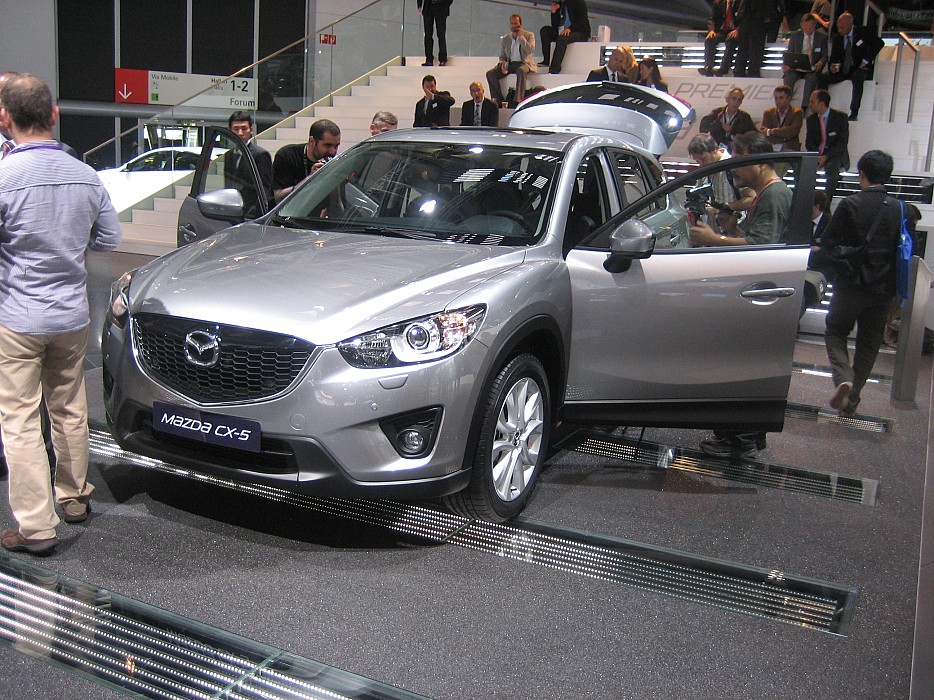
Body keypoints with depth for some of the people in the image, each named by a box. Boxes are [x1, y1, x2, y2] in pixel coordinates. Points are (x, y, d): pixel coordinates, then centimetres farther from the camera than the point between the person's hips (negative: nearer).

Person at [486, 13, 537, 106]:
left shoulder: (529, 35, 7)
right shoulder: (505, 39, 16)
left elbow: (530, 50, -10)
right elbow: (502, 56, 17)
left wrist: (520, 36, -10)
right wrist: (502, 64, -7)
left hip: (523, 63, -4)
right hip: (509, 64, 4)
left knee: (521, 71, -41)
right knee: (490, 73, -19)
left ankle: (518, 100, -46)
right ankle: (498, 99, -19)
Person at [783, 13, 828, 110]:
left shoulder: (822, 37, 8)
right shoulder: (795, 35, 12)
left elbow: (825, 55, 5)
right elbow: (789, 53, 10)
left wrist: (820, 63, -20)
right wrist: (786, 64, -13)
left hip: (813, 69, -1)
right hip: (796, 68, 2)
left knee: (811, 78, -35)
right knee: (788, 76, -31)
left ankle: (803, 108, -40)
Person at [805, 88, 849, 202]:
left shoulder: (840, 117, -3)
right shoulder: (811, 119, 10)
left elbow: (843, 141, -9)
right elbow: (809, 142, 7)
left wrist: (826, 156, -21)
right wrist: (817, 155, -14)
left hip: (836, 155, -4)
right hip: (817, 154, 4)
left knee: (831, 168, -36)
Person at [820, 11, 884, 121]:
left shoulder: (863, 32, -2)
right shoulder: (836, 38, 9)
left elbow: (879, 43, -10)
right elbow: (833, 57, 11)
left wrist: (865, 61, -14)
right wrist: (832, 66, -14)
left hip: (860, 70, -4)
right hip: (843, 70, 4)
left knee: (857, 77, -38)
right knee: (823, 78, -20)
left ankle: (854, 113, -41)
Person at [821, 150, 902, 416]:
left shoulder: (850, 204, -12)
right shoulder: (898, 209, -1)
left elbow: (827, 243, -10)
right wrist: (893, 282, 17)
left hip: (851, 284, -3)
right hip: (883, 289, 3)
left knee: (835, 333, 13)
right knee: (868, 344, 13)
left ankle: (842, 379, -12)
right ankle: (851, 400, 16)